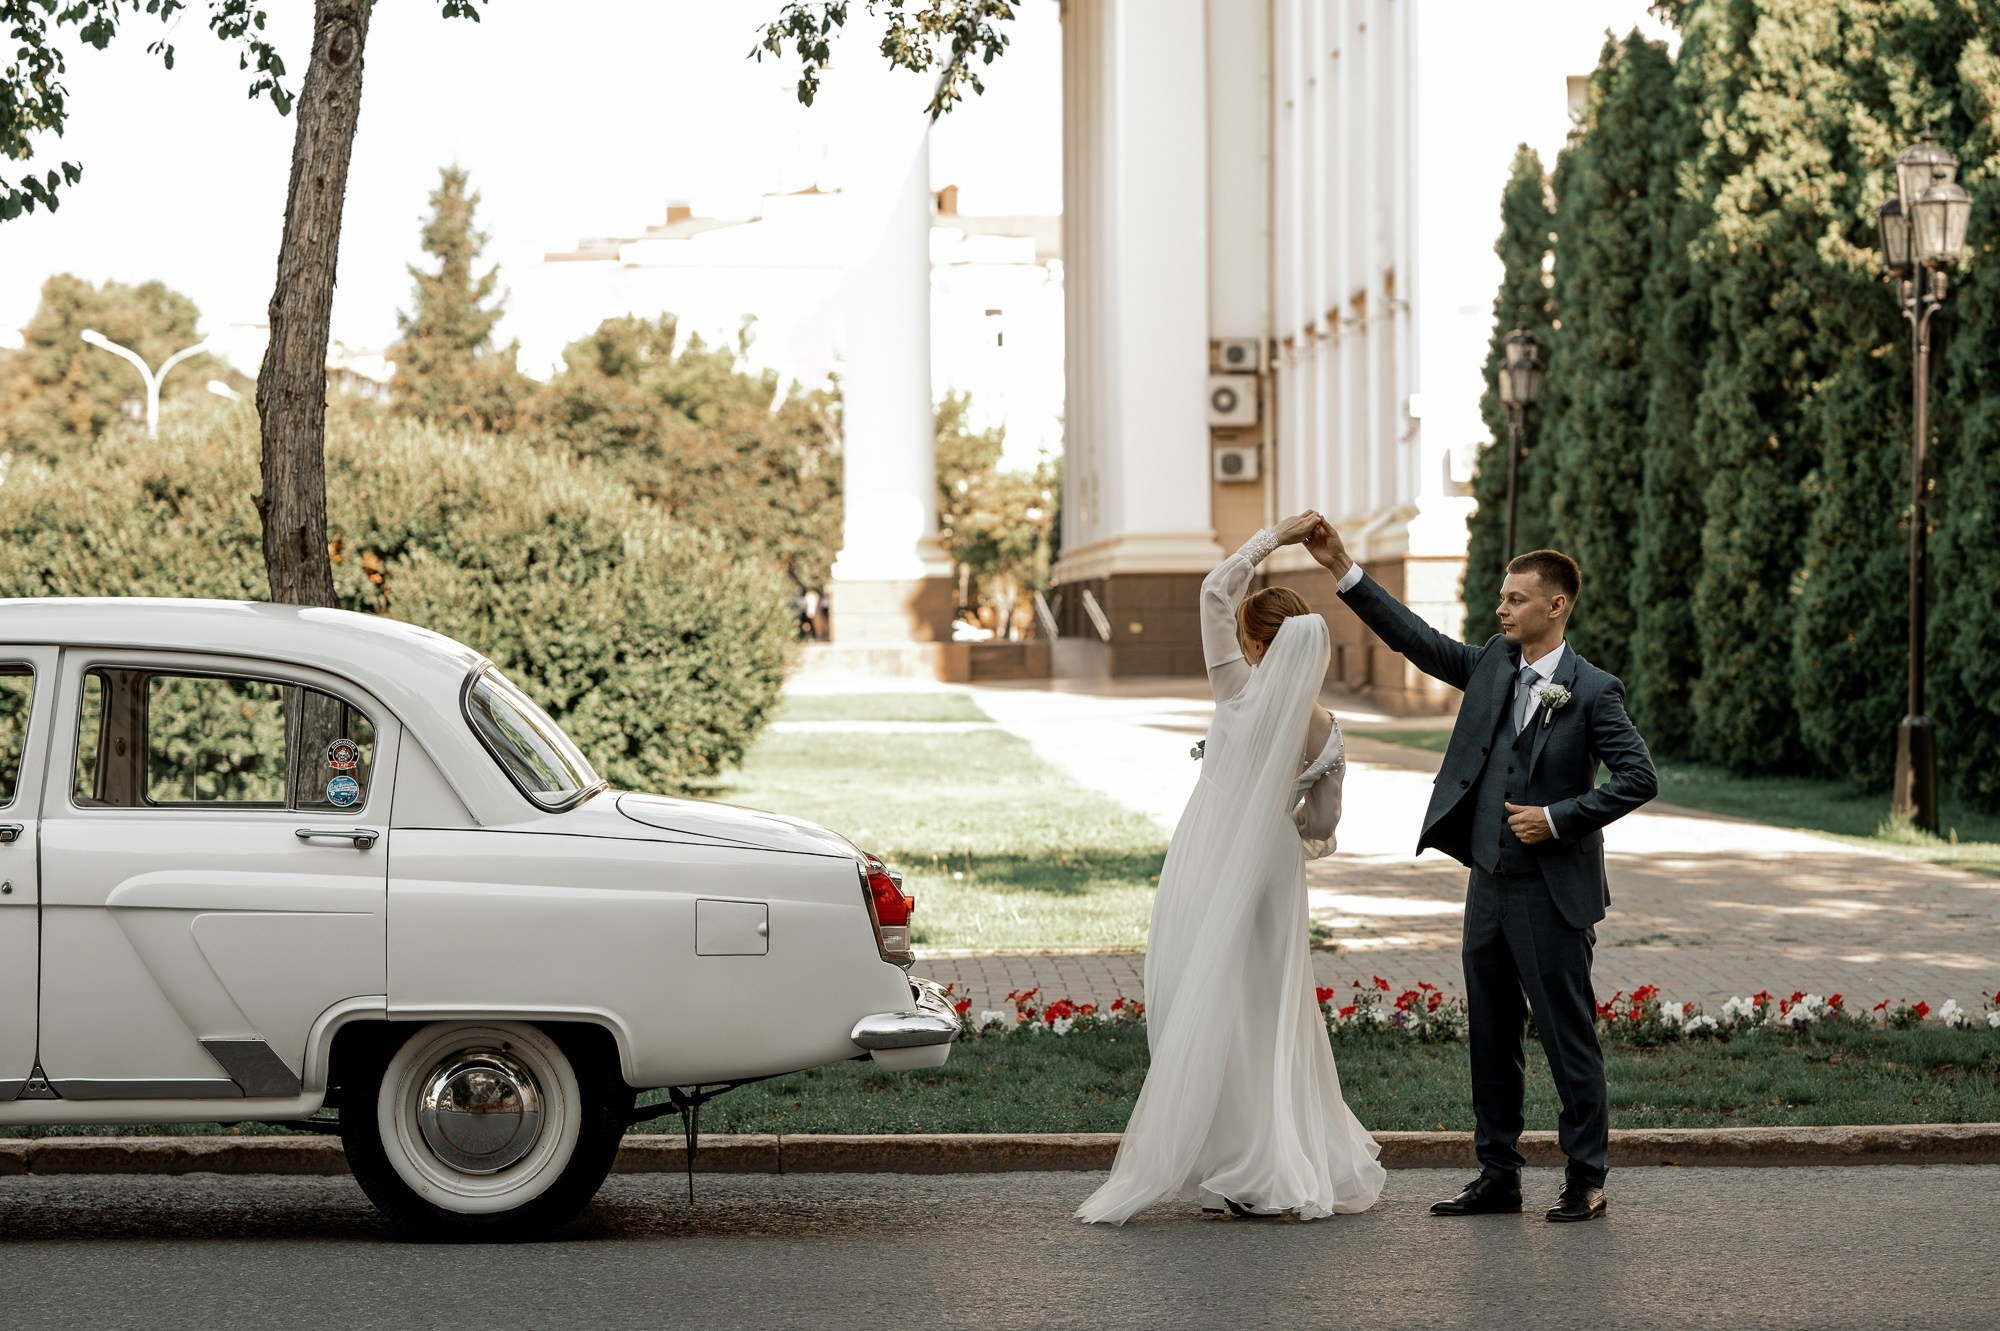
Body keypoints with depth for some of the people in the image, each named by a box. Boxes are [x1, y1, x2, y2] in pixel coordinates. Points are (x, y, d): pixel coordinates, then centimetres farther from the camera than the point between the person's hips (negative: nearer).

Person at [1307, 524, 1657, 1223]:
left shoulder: (1592, 690, -9)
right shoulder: (1493, 665, 8)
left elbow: (1639, 777, -12)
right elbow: (1416, 639, 6)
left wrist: (1559, 817, -17)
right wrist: (1342, 570, 0)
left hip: (1552, 891, -7)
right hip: (1489, 882, 7)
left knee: (1568, 1036, -1)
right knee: (1491, 1036, 12)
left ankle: (1586, 1178, 9)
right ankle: (1497, 1174, 20)